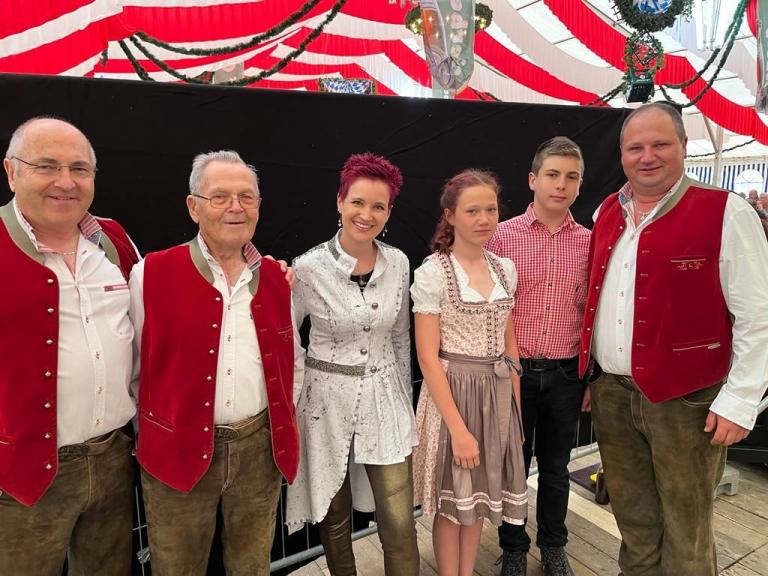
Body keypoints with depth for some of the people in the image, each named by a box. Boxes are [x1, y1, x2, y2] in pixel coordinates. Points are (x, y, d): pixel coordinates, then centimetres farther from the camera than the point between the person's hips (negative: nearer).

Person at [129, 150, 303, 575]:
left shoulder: (276, 278, 2)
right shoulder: (151, 274, -9)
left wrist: (280, 413, 7)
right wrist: (153, 431, 2)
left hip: (261, 448, 3)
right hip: (178, 451, -2)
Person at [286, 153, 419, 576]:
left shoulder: (398, 263, -2)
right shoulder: (308, 267, -13)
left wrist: (404, 396, 14)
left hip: (385, 398, 2)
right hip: (328, 399, -2)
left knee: (399, 522, 4)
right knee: (334, 518, 17)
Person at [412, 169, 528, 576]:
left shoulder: (505, 269, 3)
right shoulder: (432, 272, -14)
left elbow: (509, 342, 11)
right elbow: (428, 357, -16)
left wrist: (516, 404, 9)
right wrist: (458, 427, -17)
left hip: (498, 392, 5)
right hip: (452, 391, -5)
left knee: (480, 493, 19)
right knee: (454, 499, 11)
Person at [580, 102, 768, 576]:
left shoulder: (726, 214, -10)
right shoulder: (607, 213, 8)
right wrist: (590, 374, 14)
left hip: (685, 399, -5)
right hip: (611, 392, 5)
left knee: (684, 534, 12)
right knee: (633, 518, 20)